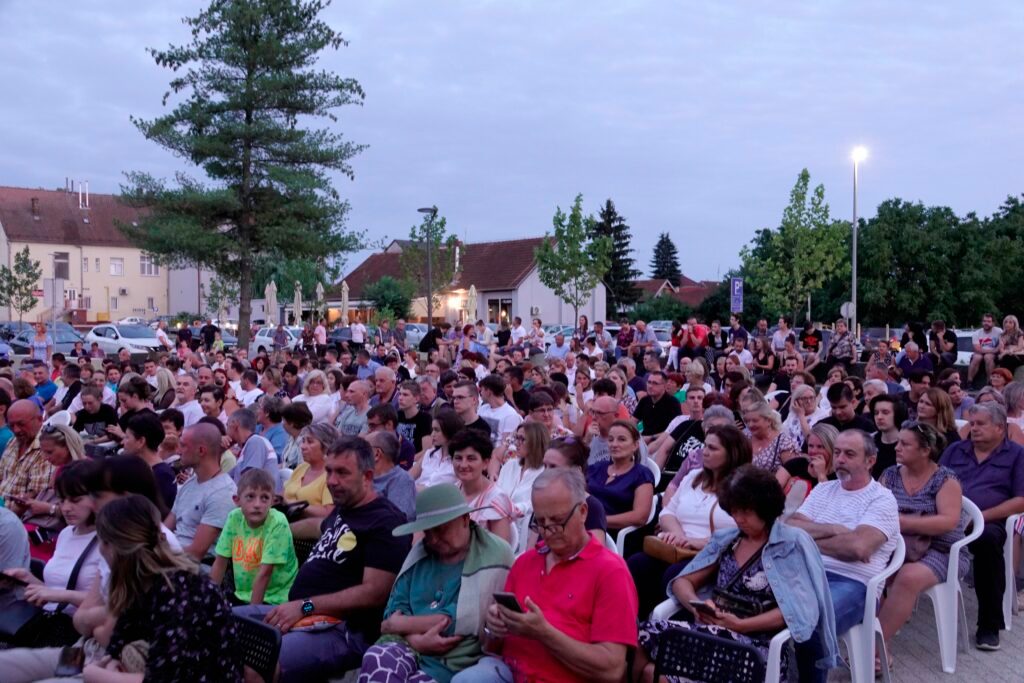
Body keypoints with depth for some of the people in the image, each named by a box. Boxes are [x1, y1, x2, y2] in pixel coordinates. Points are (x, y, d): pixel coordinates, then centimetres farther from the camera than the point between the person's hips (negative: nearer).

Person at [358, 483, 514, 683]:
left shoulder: (494, 557, -3)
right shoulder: (421, 552, 15)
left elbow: (463, 621, -11)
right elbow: (396, 607, 11)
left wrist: (400, 625, -3)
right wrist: (415, 639, -12)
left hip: (454, 660, -4)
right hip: (407, 646, 5)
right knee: (375, 660, -29)